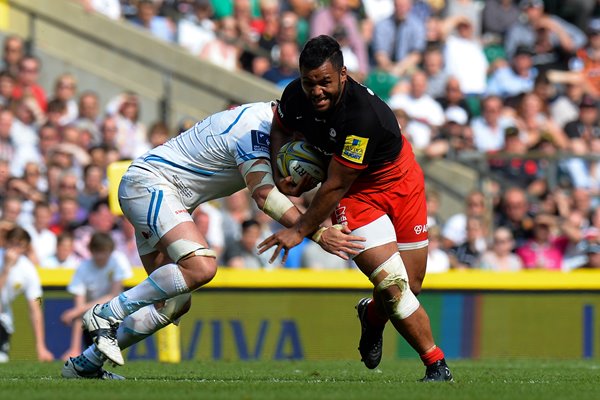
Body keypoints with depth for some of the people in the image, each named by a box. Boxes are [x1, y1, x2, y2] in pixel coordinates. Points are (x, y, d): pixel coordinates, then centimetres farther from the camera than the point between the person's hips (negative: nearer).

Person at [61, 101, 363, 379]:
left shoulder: (265, 114, 10)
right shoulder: (255, 130, -21)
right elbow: (264, 194, -34)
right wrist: (318, 234, -37)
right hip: (148, 182, -11)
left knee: (176, 303, 6)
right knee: (201, 267, -30)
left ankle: (86, 364, 10)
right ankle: (105, 315, -20)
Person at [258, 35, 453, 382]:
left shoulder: (363, 116, -35)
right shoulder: (296, 96, -17)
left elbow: (335, 186, -26)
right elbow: (281, 129, 10)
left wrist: (300, 231, -17)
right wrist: (281, 171, -8)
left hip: (401, 183, -2)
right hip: (357, 195, 2)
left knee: (410, 286, 5)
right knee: (393, 286, -16)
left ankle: (372, 315, 39)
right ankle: (437, 365, -5)